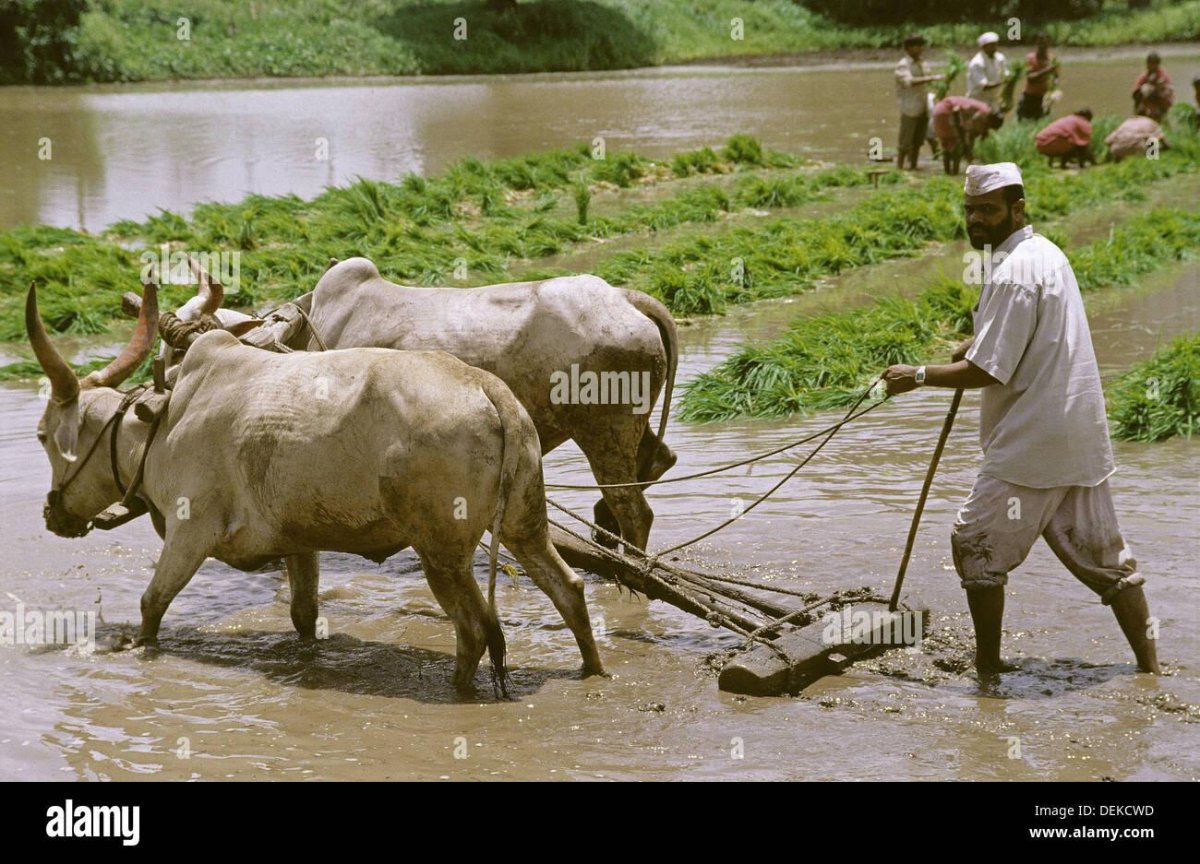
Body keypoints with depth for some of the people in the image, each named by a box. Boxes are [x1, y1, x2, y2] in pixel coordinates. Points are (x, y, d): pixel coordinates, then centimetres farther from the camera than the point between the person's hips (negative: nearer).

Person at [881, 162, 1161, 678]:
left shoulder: (1013, 273, -18)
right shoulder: (1047, 254, 14)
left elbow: (987, 372, -20)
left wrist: (919, 376, -10)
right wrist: (978, 344, 20)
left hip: (1031, 442, -10)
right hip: (1082, 439, 10)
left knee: (977, 543, 2)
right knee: (1102, 552, 13)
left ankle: (988, 666, 8)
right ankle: (1149, 666, 16)